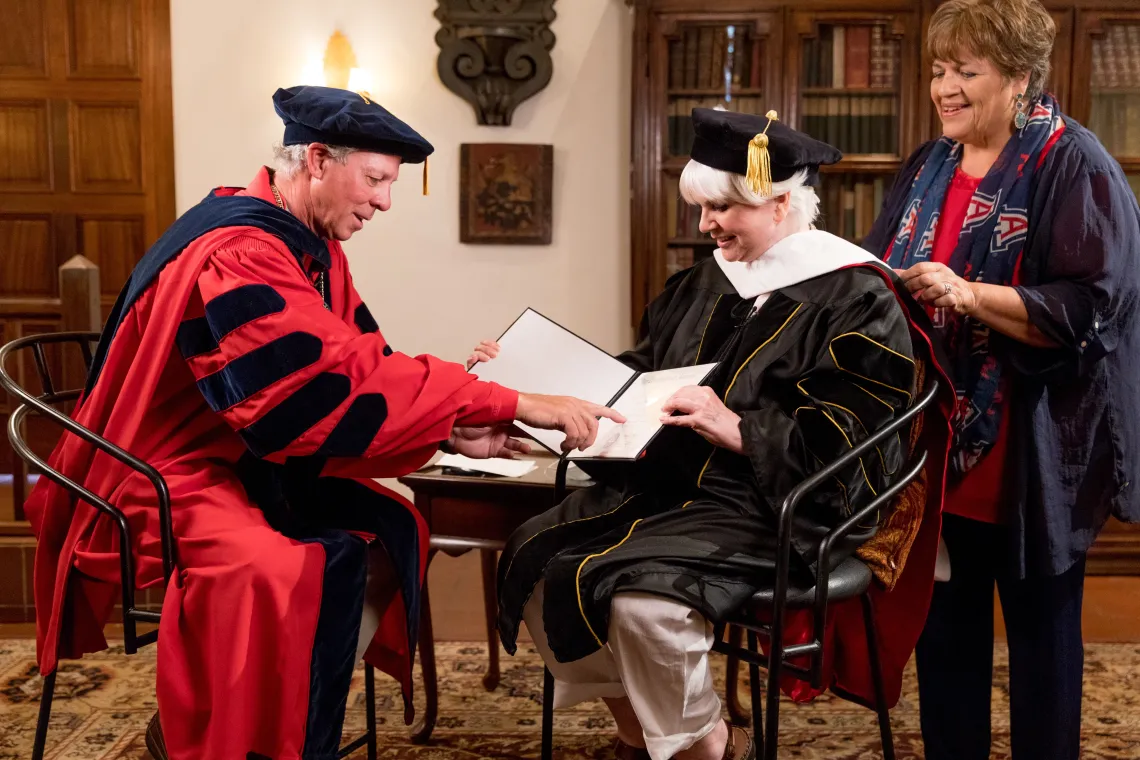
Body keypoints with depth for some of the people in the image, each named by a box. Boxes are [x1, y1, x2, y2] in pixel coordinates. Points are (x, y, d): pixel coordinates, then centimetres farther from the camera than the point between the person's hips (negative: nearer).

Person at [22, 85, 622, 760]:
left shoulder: (312, 247, 5)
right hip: (159, 484, -10)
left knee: (391, 533, 0)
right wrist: (513, 404, -31)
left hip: (244, 463, 10)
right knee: (307, 571, -32)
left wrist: (453, 432, -12)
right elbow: (341, 384, -33)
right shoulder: (235, 251, -24)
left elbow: (351, 367, 5)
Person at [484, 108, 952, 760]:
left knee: (642, 599, -31)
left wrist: (738, 430, -26)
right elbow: (637, 376, 18)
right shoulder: (708, 283, 13)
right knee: (535, 557, -8)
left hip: (770, 509, -8)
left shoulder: (856, 298, -8)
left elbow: (847, 442, -16)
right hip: (666, 483, 8)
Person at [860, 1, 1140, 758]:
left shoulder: (1073, 166, -10)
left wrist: (969, 296, -28)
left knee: (1040, 634, 9)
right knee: (945, 631, 15)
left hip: (1031, 457, -6)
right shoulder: (927, 168, 11)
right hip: (940, 446, 6)